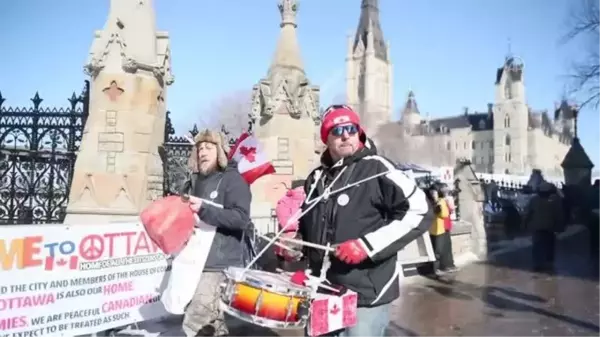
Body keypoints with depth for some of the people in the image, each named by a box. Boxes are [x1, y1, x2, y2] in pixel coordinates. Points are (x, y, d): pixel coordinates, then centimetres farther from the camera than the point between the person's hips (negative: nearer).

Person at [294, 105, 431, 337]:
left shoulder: (376, 169, -9)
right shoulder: (316, 178, 11)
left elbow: (418, 212, -16)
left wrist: (368, 245, -21)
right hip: (325, 292, 7)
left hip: (367, 294, -6)